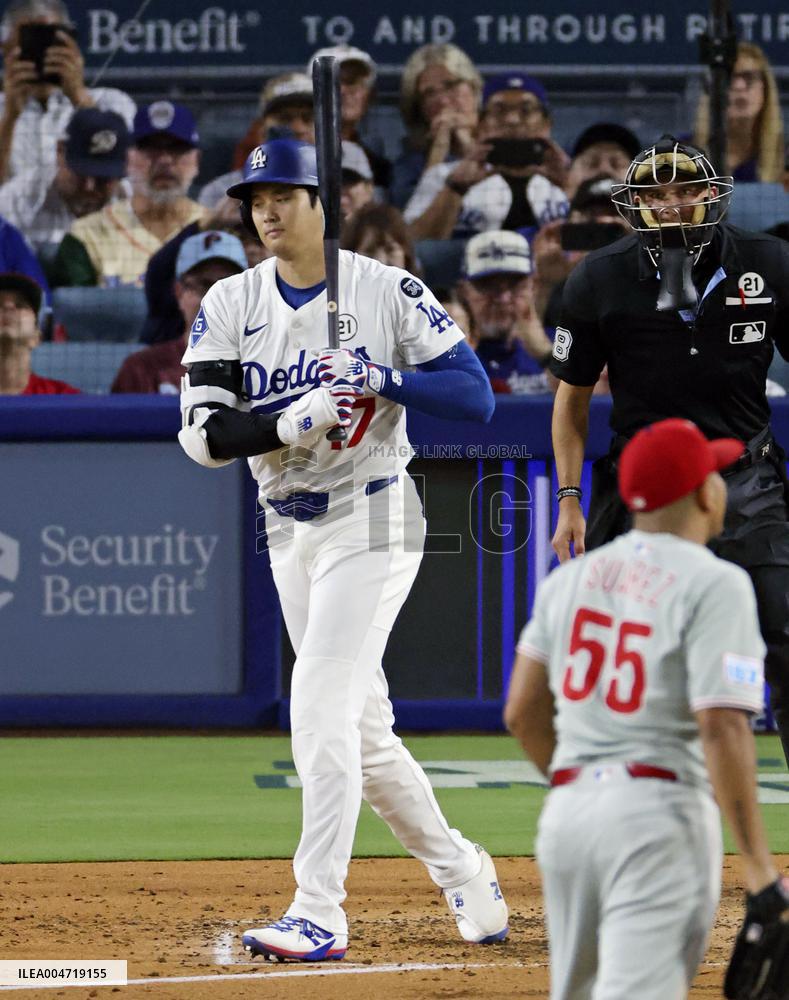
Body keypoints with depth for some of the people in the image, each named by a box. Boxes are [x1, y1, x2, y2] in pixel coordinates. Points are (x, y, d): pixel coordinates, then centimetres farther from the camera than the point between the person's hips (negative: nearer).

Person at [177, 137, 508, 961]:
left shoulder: (389, 292, -6)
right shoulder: (230, 306, 4)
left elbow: (476, 396, -10)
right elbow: (203, 434, -6)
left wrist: (384, 380, -25)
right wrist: (295, 422, -22)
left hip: (371, 518, -6)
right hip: (289, 530, 6)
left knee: (320, 710, -17)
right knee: (361, 730, 11)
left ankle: (319, 914, -19)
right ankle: (461, 876, 28)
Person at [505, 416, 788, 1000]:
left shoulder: (572, 577, 13)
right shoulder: (714, 584, -7)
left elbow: (522, 712, 14)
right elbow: (721, 729, -16)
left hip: (567, 814, 7)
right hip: (660, 817, -7)